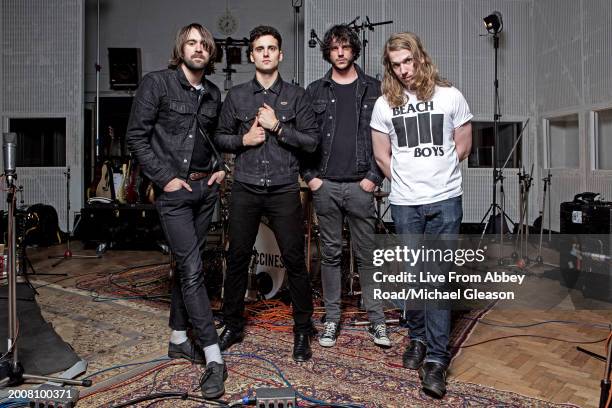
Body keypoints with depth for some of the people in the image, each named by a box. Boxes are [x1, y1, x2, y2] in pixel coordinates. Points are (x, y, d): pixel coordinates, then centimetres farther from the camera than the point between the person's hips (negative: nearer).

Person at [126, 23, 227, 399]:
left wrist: (221, 168, 6)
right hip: (175, 190, -6)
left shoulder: (213, 93, 11)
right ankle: (214, 358, -4)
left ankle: (179, 338, 28)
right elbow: (137, 136, -7)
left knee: (188, 264, 13)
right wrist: (164, 177, -12)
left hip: (206, 187, 6)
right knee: (192, 269, -9)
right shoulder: (157, 83, -5)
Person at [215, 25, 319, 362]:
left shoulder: (296, 96, 5)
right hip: (245, 189, 2)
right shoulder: (236, 96, 10)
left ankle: (302, 331, 17)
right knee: (238, 258, 9)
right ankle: (232, 325, 27)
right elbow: (221, 137, 13)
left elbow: (311, 141, -1)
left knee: (294, 259, 1)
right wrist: (243, 139, -6)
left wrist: (277, 126, -11)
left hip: (283, 190, -1)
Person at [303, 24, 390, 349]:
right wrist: (309, 176, -1)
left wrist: (374, 176, -6)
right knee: (330, 254, 9)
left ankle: (376, 320, 18)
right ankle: (332, 319, 21)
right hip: (325, 186, 1)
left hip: (360, 186, -1)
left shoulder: (373, 89, 6)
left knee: (367, 254, 5)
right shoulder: (315, 91, 9)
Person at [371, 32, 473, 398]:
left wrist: (437, 173, 10)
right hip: (405, 203, 2)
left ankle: (436, 358, 3)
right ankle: (418, 339, 28)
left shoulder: (450, 96, 2)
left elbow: (464, 145, 7)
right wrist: (406, 181, 7)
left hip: (445, 200, -2)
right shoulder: (385, 104, 5)